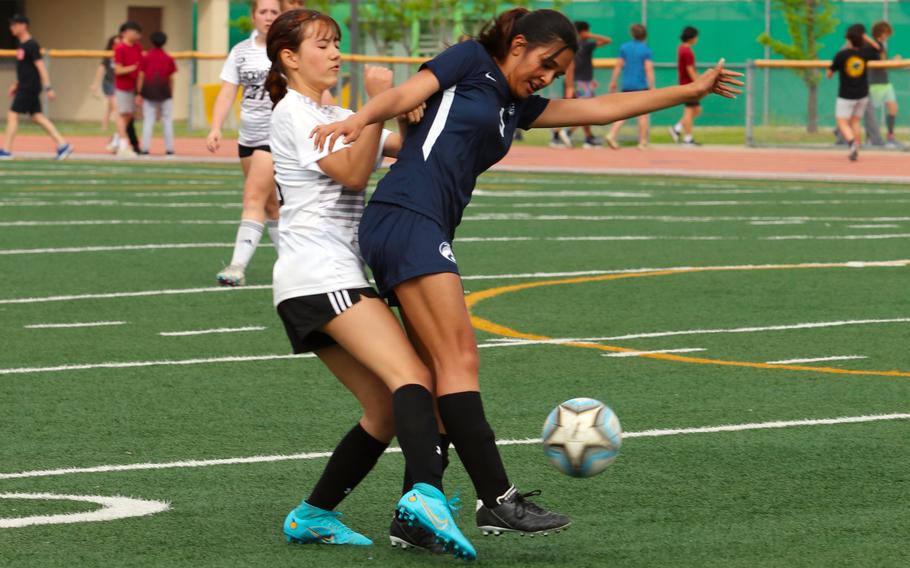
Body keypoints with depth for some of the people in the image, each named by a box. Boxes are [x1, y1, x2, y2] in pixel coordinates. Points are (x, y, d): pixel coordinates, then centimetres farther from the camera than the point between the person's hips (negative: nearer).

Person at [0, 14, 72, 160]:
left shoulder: (31, 45, -15)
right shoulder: (21, 45, 14)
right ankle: (62, 144, 8)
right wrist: (16, 85, 25)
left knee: (12, 115, -7)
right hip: (25, 87, 10)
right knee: (37, 116, 8)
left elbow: (40, 66, -18)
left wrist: (48, 87, -22)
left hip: (29, 88, -10)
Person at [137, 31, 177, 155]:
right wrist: (171, 94, 11)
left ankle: (145, 148, -6)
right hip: (164, 93, 0)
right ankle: (169, 148, 3)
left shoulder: (146, 58, 1)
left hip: (149, 93, 0)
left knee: (148, 121, 1)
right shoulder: (168, 59, 2)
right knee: (167, 121, 6)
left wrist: (139, 94, 1)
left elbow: (141, 76, -2)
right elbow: (171, 78, 2)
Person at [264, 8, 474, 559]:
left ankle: (312, 516, 11)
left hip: (337, 279, 10)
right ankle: (427, 494, -46)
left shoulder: (337, 116, 27)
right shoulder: (294, 112, -1)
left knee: (387, 410, 4)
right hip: (318, 273, -10)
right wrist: (379, 104, -14)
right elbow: (353, 172, -13)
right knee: (413, 377, -26)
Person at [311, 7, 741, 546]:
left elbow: (602, 108, 28)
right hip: (406, 218, -9)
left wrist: (690, 91, 30)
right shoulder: (471, 62, 5)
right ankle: (497, 500, -21)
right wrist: (360, 119, -29)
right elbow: (402, 96, -8)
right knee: (460, 359, -15)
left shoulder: (518, 107, 25)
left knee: (441, 379, 3)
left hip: (429, 237, 9)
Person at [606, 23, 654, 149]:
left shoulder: (624, 47, 5)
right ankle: (642, 142, 8)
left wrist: (613, 82, 13)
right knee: (643, 114, 6)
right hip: (641, 86, -4)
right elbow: (649, 69, -12)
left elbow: (618, 66, 5)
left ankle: (612, 134, -11)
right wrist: (652, 87, -10)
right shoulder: (646, 50, -7)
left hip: (626, 86, 4)